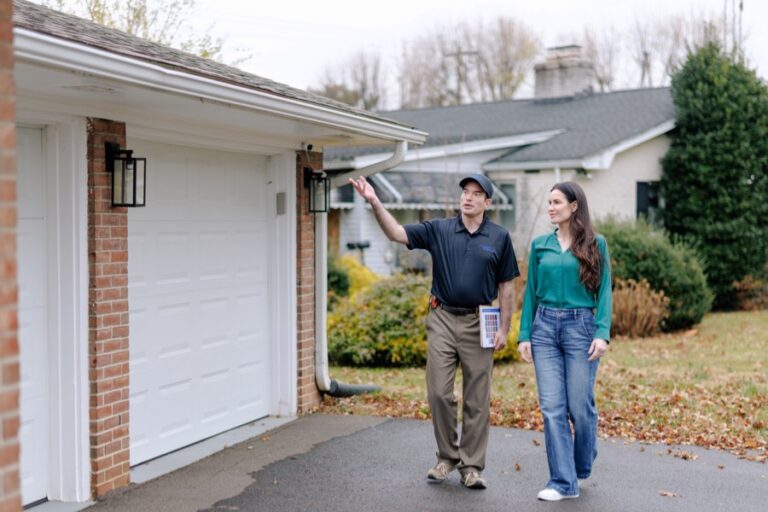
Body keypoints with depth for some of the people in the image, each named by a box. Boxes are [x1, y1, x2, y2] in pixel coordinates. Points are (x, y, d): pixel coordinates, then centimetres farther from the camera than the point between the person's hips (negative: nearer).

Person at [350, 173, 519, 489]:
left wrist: (504, 328, -1)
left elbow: (505, 286, 4)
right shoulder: (438, 230, 2)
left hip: (477, 323, -1)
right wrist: (374, 202, -21)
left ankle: (472, 466, 15)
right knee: (439, 393, 1)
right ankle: (447, 456, 20)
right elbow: (396, 234, -7)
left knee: (477, 399, 4)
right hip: (442, 320, 1)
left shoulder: (499, 237, 1)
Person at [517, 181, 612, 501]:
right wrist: (524, 335, 4)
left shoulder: (595, 244, 1)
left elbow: (604, 291, -2)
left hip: (580, 326, -3)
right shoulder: (540, 245, 9)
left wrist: (602, 333, -12)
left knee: (580, 406, 3)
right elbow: (531, 292, 10)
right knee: (552, 408, -1)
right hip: (545, 327, 3)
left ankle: (582, 469, 28)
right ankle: (563, 482, 5)